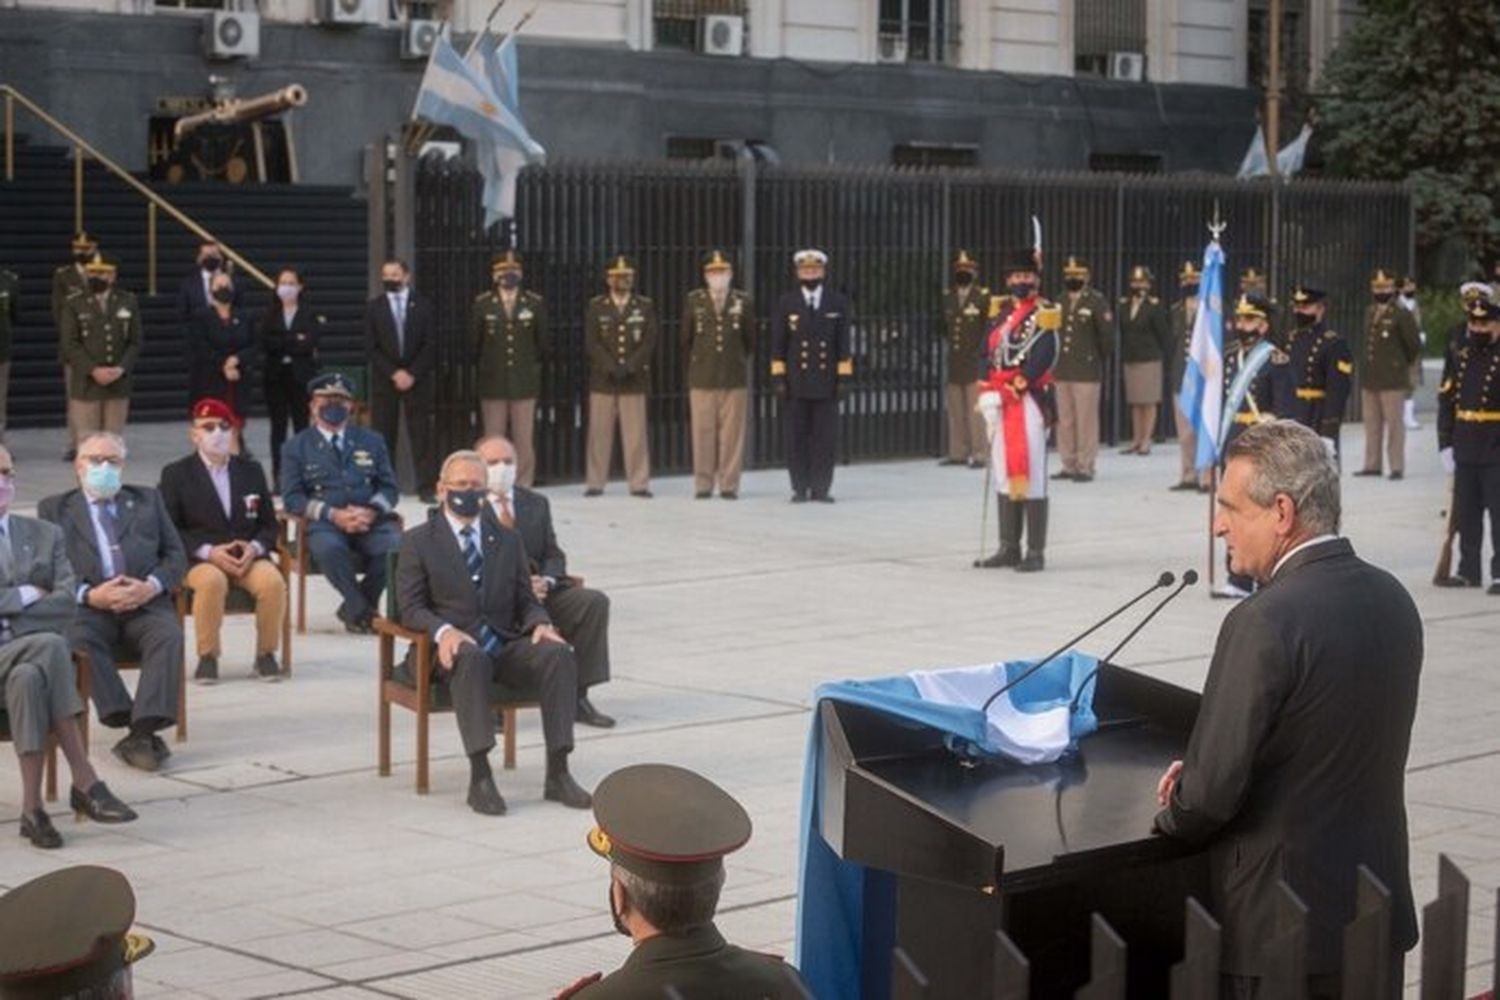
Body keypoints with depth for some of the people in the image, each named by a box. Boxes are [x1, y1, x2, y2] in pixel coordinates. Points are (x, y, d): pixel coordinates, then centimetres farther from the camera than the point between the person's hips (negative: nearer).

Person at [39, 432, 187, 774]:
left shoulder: (148, 501, 25)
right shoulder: (54, 509, 19)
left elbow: (176, 556, 16)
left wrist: (152, 585, -6)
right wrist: (89, 595, -12)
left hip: (145, 603, 1)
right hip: (87, 606, -1)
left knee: (169, 636, -31)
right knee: (77, 640, -35)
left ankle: (144, 730, -37)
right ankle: (125, 720, -33)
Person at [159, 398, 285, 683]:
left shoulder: (252, 470, 17)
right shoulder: (176, 474, 7)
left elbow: (269, 525, 15)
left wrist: (255, 547, -8)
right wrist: (208, 552, -15)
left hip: (248, 557, 3)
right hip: (197, 560, -2)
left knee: (273, 581, -30)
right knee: (212, 581, -37)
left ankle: (265, 654, -12)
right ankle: (207, 655, -20)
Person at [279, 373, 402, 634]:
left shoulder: (371, 441, 21)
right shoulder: (296, 447, 12)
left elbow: (389, 487, 14)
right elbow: (292, 498, 1)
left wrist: (370, 512, -10)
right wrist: (333, 514, -15)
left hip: (370, 520, 2)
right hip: (324, 524, -2)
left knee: (396, 546, -31)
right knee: (328, 548, -39)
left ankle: (353, 608, -10)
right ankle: (362, 611, -18)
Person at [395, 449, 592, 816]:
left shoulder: (507, 540, 21)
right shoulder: (418, 541, 9)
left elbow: (525, 600, 17)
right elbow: (411, 607, -1)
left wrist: (541, 624, -8)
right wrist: (443, 631, -22)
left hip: (506, 645, 4)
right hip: (455, 648, -4)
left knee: (559, 654, -27)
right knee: (472, 657, -40)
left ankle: (557, 773, -27)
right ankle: (480, 778, -42)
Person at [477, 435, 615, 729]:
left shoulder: (536, 503, 19)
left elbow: (553, 554, 15)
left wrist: (546, 581, -10)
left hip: (537, 589, 5)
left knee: (595, 602, -18)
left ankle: (578, 696, -14)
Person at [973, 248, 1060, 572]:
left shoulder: (1044, 314, -3)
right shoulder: (1000, 312, 16)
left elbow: (1043, 358, -14)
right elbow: (986, 354, 10)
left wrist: (1012, 388, -16)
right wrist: (988, 393, -4)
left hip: (1030, 401, -7)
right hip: (1001, 403, 7)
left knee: (1030, 476, -8)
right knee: (1004, 473, 10)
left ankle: (1036, 553, -5)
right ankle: (1009, 548, 18)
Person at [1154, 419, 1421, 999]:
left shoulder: (1264, 624, -22)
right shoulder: (1393, 601, 3)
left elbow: (1211, 794, -21)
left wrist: (1173, 815, 1)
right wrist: (1200, 773, 10)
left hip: (1284, 929, -7)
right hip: (1379, 912, 7)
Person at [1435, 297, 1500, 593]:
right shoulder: (1458, 356, 8)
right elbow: (1446, 401, 9)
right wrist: (1445, 444, 3)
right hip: (1465, 451, 5)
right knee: (1466, 515, 11)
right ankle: (1469, 570, 21)